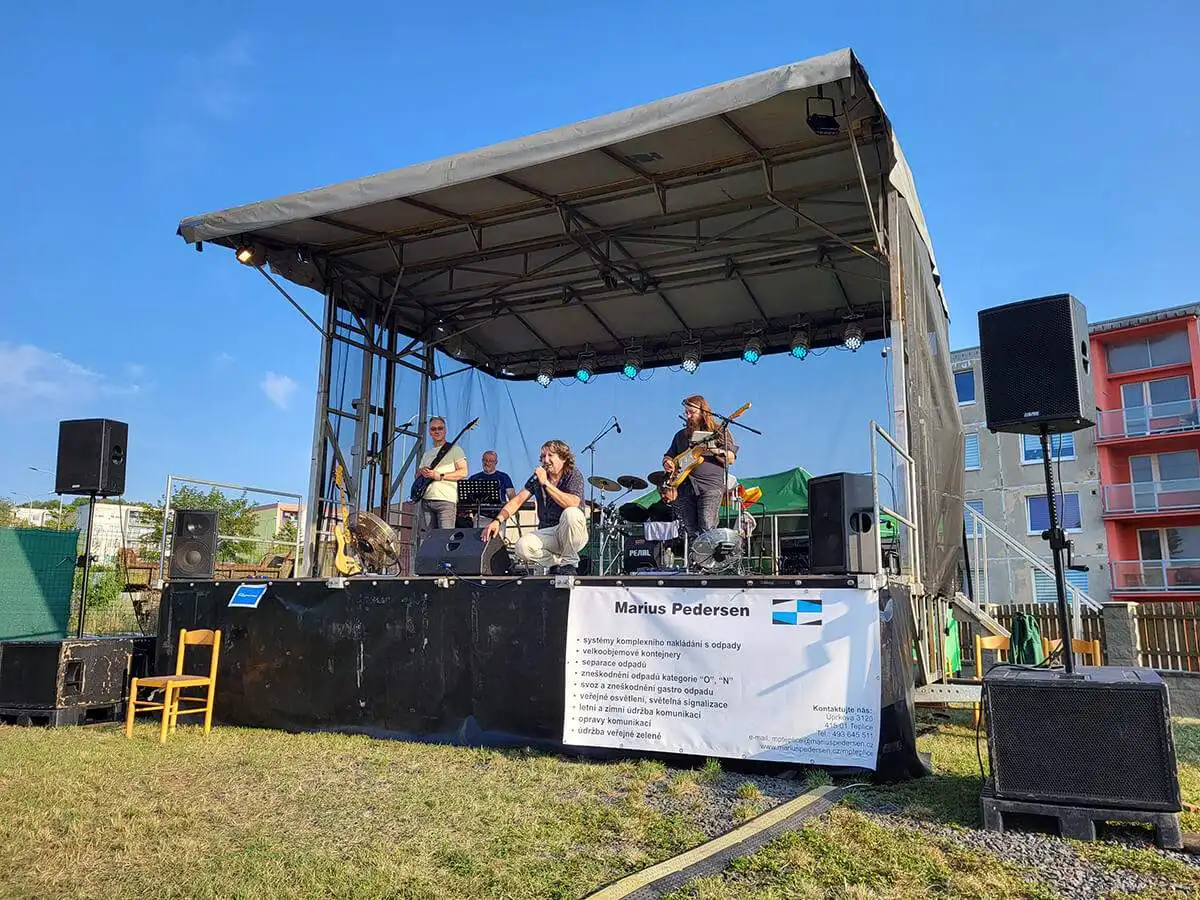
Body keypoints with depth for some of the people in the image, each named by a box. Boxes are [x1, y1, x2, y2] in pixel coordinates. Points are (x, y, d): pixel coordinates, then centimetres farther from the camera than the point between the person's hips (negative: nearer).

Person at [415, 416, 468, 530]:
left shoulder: (454, 449, 4)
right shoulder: (427, 453, 24)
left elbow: (463, 472, -6)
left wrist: (440, 476, -13)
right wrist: (421, 472, 2)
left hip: (446, 500, -6)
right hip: (426, 501, 6)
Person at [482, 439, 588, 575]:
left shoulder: (574, 475, -7)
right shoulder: (537, 477, 6)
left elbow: (573, 504, -26)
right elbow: (517, 500, -3)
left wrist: (546, 483, -25)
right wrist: (497, 520, -19)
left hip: (573, 533, -3)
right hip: (547, 532, 3)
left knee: (570, 514, -37)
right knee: (522, 547, -26)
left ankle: (569, 564, -16)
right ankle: (557, 563, 0)